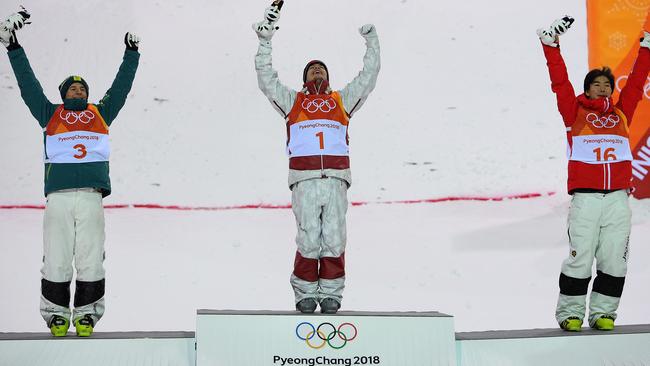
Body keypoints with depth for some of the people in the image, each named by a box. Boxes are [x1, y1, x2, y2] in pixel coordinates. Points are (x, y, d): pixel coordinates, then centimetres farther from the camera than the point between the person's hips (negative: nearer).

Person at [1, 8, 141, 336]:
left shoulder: (100, 114, 24)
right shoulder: (50, 114, 21)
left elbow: (120, 87, 29)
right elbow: (28, 84, 21)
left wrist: (131, 54, 33)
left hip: (91, 197, 1)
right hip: (58, 197, -1)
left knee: (90, 259, -3)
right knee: (56, 259, -4)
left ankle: (86, 314, 3)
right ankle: (56, 314, 3)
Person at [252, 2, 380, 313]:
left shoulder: (341, 100, 28)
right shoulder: (293, 100, 26)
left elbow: (368, 77, 26)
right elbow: (266, 79, 20)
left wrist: (371, 39, 23)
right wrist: (265, 40, 14)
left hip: (336, 179, 1)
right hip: (304, 180, -1)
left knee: (334, 239, -5)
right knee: (309, 239, -8)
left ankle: (331, 294, 2)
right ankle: (305, 293, 1)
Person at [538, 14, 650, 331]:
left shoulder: (621, 113, 20)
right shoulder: (575, 111, 11)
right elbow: (560, 81, 4)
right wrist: (551, 44, -1)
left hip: (618, 198, 3)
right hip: (585, 198, -3)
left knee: (614, 260, 3)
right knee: (580, 258, -5)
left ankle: (603, 313, 12)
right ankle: (570, 313, 6)